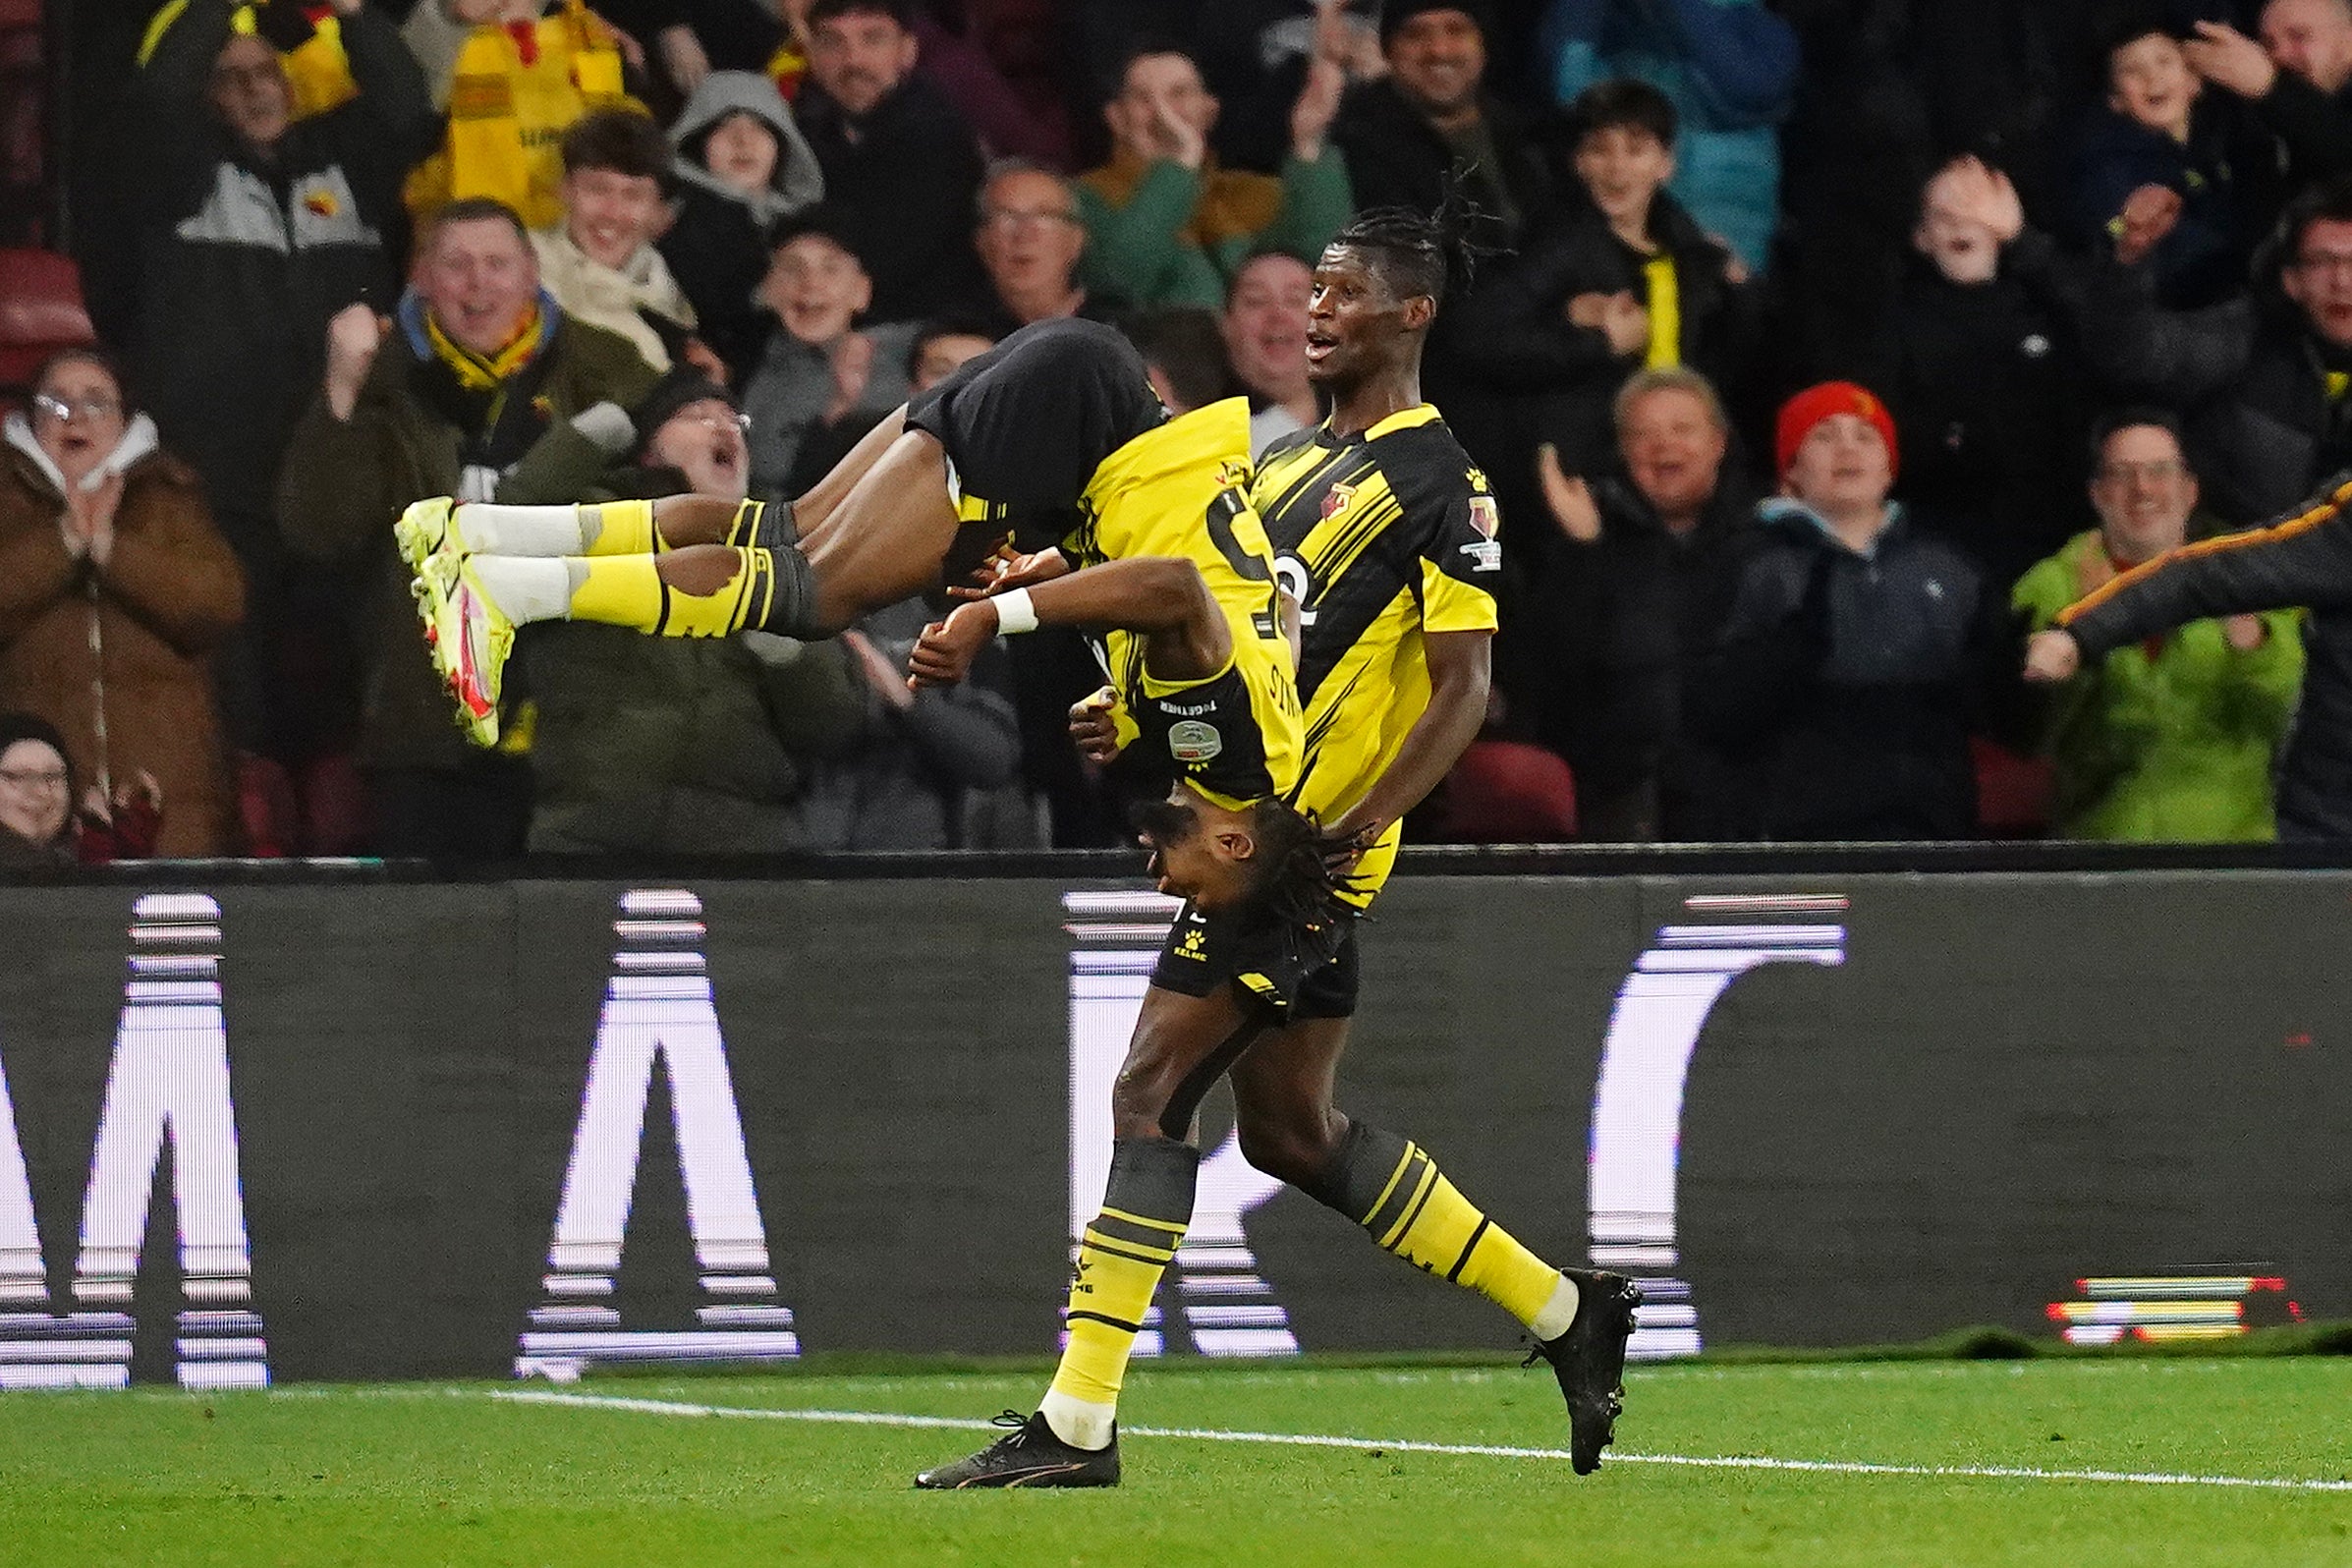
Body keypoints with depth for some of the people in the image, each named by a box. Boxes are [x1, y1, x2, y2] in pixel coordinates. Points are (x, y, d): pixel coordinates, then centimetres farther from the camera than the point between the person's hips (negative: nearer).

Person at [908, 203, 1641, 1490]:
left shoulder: (1436, 481, -9)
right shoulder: (1292, 457, 17)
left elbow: (1461, 691, -14)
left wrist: (1341, 835, -23)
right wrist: (1139, 717, 4)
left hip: (1308, 845, -9)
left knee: (1150, 1094, -12)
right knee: (1290, 1130, 13)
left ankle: (1077, 1426, -10)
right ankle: (1566, 1311, 23)